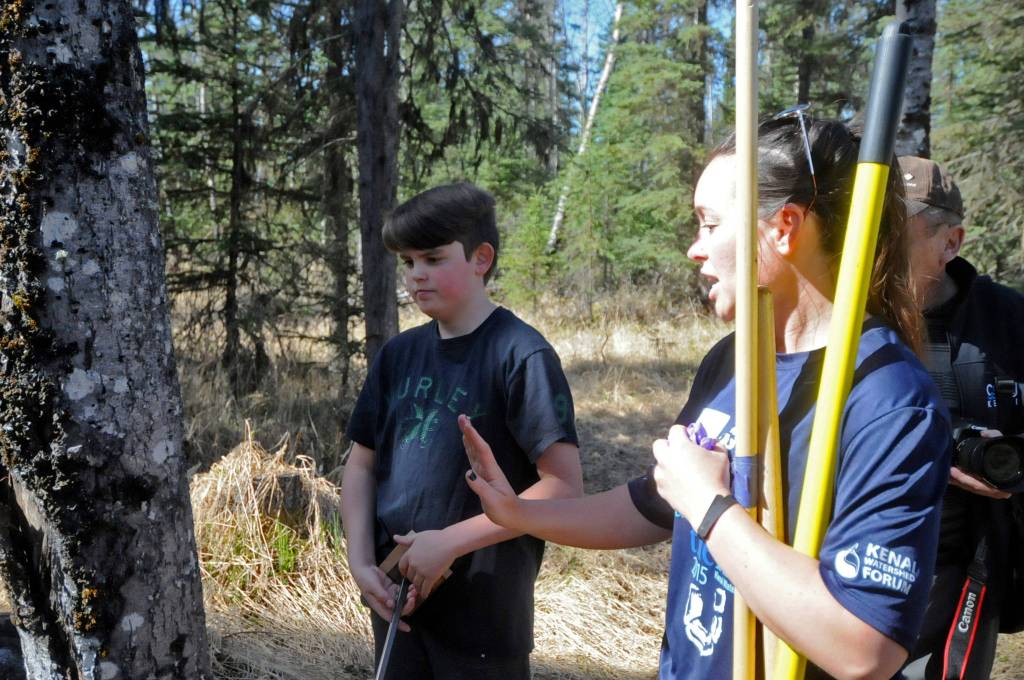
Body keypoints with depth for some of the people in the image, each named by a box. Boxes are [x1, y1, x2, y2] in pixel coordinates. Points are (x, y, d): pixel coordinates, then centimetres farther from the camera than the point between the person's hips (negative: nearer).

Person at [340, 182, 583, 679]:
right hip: (397, 597, 6)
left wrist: (450, 542, -18)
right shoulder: (399, 355, 5)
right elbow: (362, 466, 10)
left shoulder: (520, 356, -14)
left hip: (483, 611, -5)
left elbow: (564, 486, -17)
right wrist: (361, 562, -3)